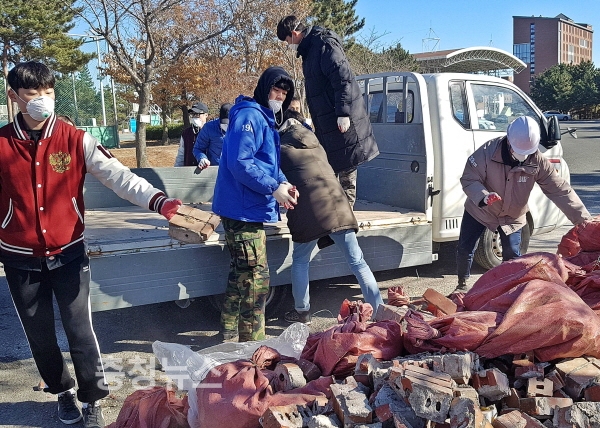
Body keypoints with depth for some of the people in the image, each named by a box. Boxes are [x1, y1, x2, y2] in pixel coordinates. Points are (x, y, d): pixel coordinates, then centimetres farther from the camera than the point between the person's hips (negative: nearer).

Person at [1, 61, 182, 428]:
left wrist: (159, 201, -34)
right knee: (39, 335, 14)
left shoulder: (76, 140, -8)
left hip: (68, 254, -1)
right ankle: (63, 391, 37)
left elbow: (118, 176, -18)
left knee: (80, 330, 1)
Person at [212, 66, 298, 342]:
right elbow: (240, 163, -24)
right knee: (256, 277, -5)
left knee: (242, 273, 19)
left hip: (249, 210, 11)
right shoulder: (249, 115, -15)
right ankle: (252, 341, 6)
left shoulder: (266, 118, 18)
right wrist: (274, 188, -22)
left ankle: (231, 333, 32)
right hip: (243, 210, -11)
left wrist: (282, 182, 2)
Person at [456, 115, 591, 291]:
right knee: (465, 249, 0)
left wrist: (584, 219, -22)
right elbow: (468, 179, -22)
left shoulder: (538, 162, -20)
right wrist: (483, 196, -43)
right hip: (479, 210, -1)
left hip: (513, 217, 1)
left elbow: (560, 191, -18)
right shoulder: (488, 152, -26)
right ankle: (462, 284, 24)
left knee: (512, 256, -1)